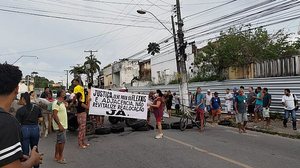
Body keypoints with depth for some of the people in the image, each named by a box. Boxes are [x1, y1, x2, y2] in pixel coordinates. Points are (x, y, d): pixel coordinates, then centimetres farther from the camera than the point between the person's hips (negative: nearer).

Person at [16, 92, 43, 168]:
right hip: (35, 129, 4)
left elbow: (18, 123, -11)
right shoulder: (37, 108, 0)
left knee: (25, 151, 8)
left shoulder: (20, 110, -10)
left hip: (24, 130, -4)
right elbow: (41, 119, 5)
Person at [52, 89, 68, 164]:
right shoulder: (56, 103, -17)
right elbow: (55, 115, -23)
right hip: (60, 126, -10)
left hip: (63, 125, 10)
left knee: (59, 141, 16)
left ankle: (56, 156, 26)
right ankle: (60, 158, 4)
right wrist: (60, 125, -25)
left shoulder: (62, 102, 12)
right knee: (62, 141, -5)